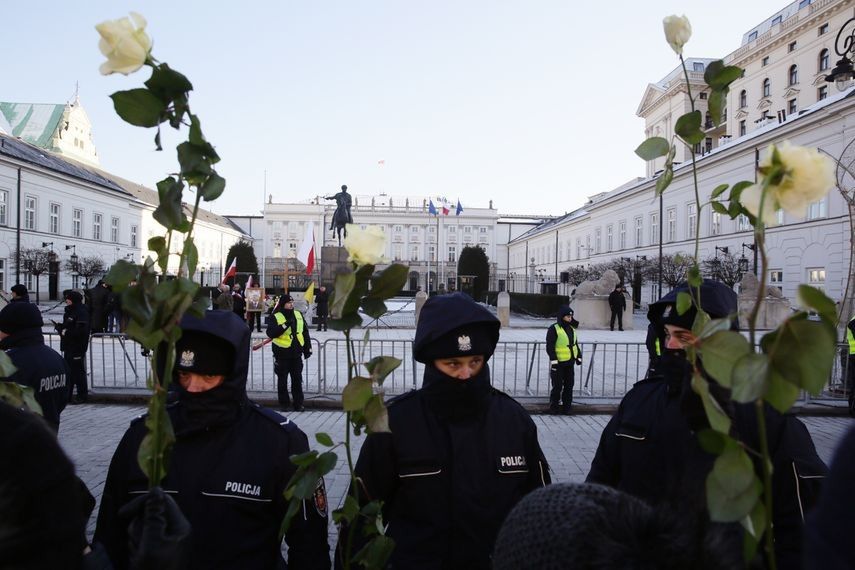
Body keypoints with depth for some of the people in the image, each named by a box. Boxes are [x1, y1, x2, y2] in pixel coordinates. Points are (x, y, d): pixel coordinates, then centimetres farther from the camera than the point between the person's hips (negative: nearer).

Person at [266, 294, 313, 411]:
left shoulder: (298, 315, 9)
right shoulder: (275, 317, -6)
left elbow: (305, 333, 15)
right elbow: (270, 333, -18)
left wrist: (307, 349, 11)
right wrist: (285, 325, -26)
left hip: (296, 353, 4)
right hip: (282, 353, -4)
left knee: (297, 379, 8)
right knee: (282, 380, 6)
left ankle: (298, 403, 16)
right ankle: (284, 404, 16)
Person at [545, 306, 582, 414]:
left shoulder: (572, 328, 13)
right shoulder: (554, 329, -10)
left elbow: (575, 344, 23)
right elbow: (550, 346, -13)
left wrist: (579, 356, 17)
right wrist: (553, 360, -18)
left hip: (570, 362, 7)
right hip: (558, 363, -7)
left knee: (569, 385, 9)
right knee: (557, 386, -2)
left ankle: (566, 407, 19)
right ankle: (553, 407, 11)